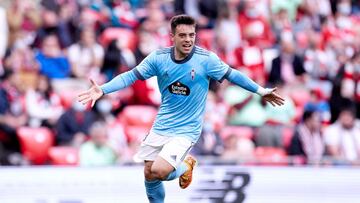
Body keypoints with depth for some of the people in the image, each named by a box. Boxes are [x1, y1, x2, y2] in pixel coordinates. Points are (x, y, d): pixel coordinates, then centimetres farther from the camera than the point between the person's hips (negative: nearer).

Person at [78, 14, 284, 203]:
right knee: (149, 174, 9)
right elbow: (132, 75, -5)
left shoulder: (206, 59, -14)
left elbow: (232, 75, -3)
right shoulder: (159, 57, -8)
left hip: (186, 130, -4)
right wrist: (103, 90, -16)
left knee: (159, 171, -21)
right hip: (161, 127, 4)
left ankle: (185, 167, 13)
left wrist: (260, 90, -1)